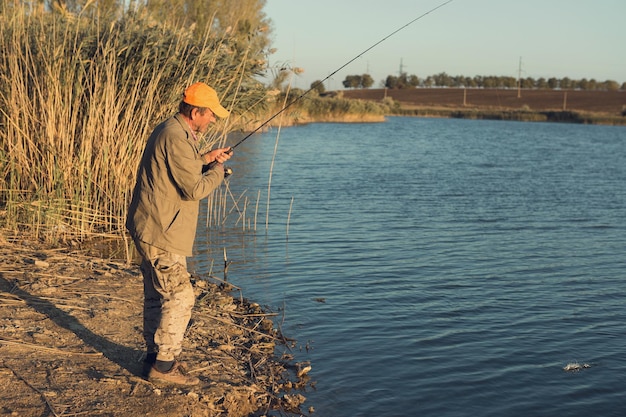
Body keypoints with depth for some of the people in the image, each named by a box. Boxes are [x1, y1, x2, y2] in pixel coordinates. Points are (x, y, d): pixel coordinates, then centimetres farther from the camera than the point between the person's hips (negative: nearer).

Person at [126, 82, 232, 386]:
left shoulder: (168, 131, 14)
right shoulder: (177, 138, -20)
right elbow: (194, 189, -20)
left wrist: (205, 159, 15)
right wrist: (218, 169, -5)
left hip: (152, 230, 11)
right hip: (160, 234, -11)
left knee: (157, 295, 17)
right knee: (179, 297, -7)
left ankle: (154, 353, 28)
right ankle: (163, 364, 0)